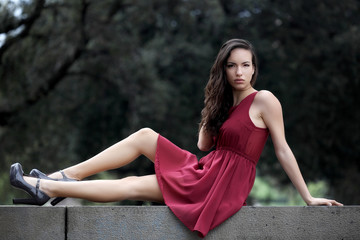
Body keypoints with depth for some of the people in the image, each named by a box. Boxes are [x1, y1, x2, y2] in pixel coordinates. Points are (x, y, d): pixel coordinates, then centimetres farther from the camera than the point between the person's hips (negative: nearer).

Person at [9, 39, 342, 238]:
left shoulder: (264, 100, -8)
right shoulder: (225, 103, 16)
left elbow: (283, 150, -7)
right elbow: (203, 145, 12)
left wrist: (308, 197, -8)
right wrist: (212, 114, 2)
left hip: (225, 183, -8)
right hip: (205, 170, 8)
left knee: (130, 186, -11)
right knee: (144, 135, 0)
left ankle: (46, 189, -10)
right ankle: (62, 176, -5)